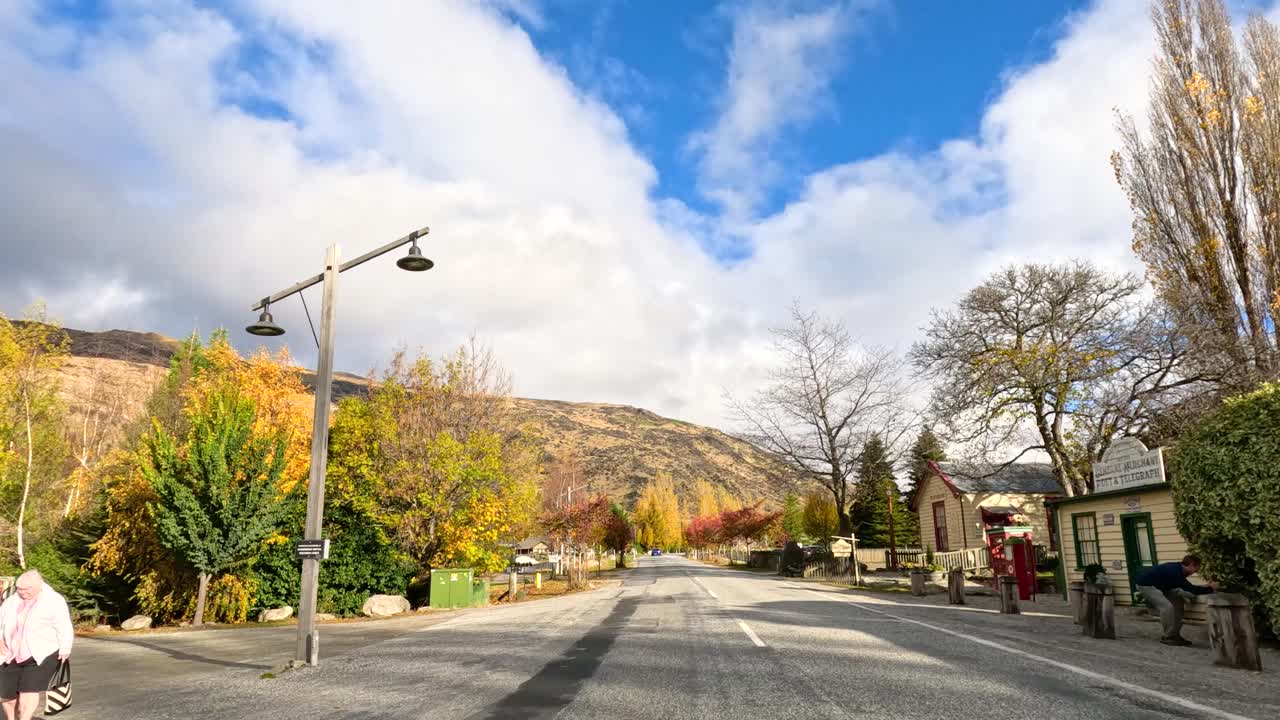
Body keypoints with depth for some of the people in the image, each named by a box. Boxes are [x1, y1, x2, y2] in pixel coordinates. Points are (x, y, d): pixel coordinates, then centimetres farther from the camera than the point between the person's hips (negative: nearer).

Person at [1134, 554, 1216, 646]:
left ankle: (1175, 634, 14)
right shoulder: (1175, 572, -29)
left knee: (1177, 602, 8)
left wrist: (1204, 586, 9)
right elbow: (1192, 590, -26)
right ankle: (1168, 637, -5)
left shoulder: (1178, 568, 0)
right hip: (1145, 584, -11)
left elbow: (1187, 587, 17)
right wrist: (1210, 589, -14)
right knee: (1167, 607, -21)